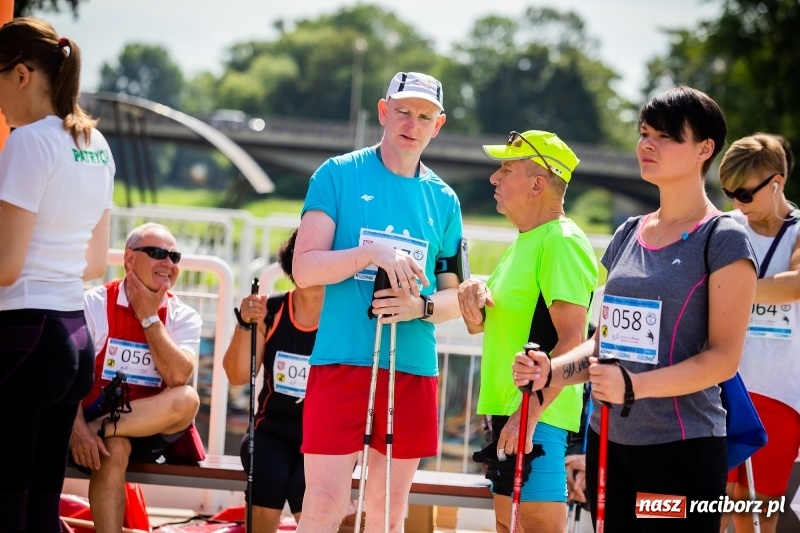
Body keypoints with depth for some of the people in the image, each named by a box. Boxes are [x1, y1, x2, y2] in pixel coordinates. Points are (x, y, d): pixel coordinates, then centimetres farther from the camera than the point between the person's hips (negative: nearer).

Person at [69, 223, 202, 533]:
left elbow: (178, 376, -15)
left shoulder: (183, 318, 4)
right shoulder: (94, 304, -3)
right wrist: (77, 427, -28)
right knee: (114, 448, -36)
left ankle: (99, 429, -26)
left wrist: (149, 317, -11)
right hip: (103, 435, -2)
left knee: (186, 400, -29)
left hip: (154, 431, 2)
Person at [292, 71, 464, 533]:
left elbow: (455, 296, 14)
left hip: (414, 372, 4)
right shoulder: (338, 175, 2)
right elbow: (305, 268, -5)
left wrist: (420, 306, -8)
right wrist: (372, 253, -19)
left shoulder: (444, 199, 12)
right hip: (342, 361, -4)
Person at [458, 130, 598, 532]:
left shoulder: (562, 243, -14)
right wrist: (474, 291, 0)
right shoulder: (524, 241, 16)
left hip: (537, 415, -10)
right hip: (505, 409, 10)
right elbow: (479, 324, 22)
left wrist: (529, 414, -26)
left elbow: (572, 342, -22)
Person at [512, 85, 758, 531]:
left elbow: (723, 358, -13)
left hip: (681, 447, -6)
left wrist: (633, 386, -24)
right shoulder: (628, 235, 14)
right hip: (609, 441, 6)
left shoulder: (724, 240, -6)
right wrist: (551, 371, 1)